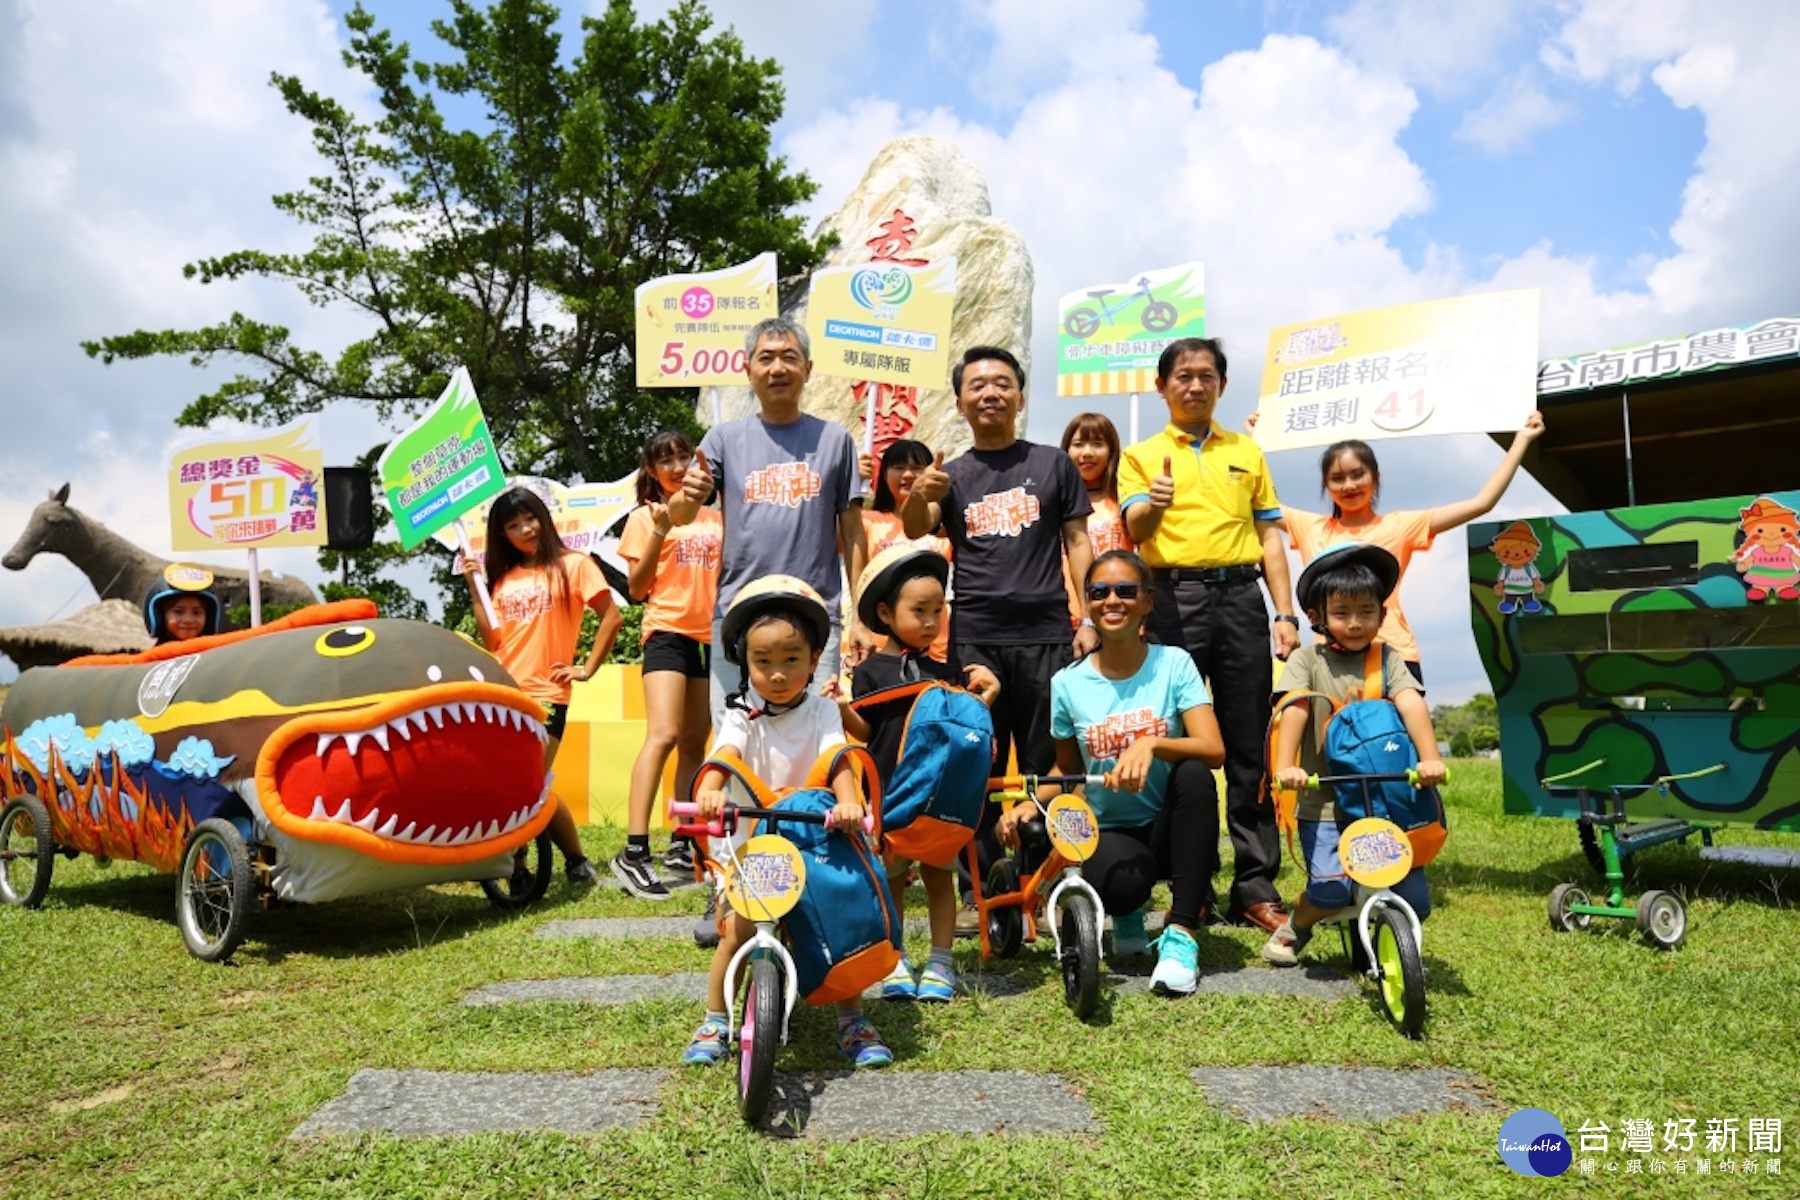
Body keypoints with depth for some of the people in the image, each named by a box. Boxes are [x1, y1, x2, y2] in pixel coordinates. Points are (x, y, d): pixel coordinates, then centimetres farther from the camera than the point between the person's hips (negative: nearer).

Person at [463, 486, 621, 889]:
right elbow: (493, 640, 7)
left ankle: (577, 861, 6)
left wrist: (587, 669, -5)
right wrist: (474, 587, 3)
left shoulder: (572, 565, 3)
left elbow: (611, 617, -3)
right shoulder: (504, 577, 16)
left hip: (545, 694, -5)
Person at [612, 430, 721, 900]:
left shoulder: (715, 518, 15)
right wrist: (660, 533, -14)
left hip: (711, 635, 5)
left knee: (695, 743, 9)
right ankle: (634, 852, -22)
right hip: (667, 631, -5)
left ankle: (682, 845, 18)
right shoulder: (645, 517, 3)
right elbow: (637, 588, -4)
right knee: (663, 736, -19)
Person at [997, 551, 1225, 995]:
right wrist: (1031, 804, -10)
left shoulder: (1174, 663, -6)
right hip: (1112, 830, 0)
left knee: (1193, 774, -33)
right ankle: (1127, 913, 8)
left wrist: (1151, 744, -37)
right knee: (1120, 884, -35)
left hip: (1170, 825, 0)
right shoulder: (1068, 683, -2)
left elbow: (1213, 750, -18)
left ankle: (1181, 934, -24)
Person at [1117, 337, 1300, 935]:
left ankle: (1255, 886, 8)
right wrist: (1154, 502, -29)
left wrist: (1285, 613, 6)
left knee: (1248, 745, 2)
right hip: (1174, 598, -2)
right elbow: (1134, 528, -6)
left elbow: (1269, 536, 16)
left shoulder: (1246, 452, 18)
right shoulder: (1141, 455, 11)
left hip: (1241, 596, 2)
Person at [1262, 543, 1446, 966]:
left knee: (1415, 901, -3)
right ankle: (1295, 928, 15)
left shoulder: (1387, 659, 7)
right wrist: (1285, 766, -28)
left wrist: (1430, 758, -27)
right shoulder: (1307, 660, 2)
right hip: (1324, 803, -2)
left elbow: (1412, 705, -10)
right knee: (1331, 888, -18)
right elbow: (1293, 712, -12)